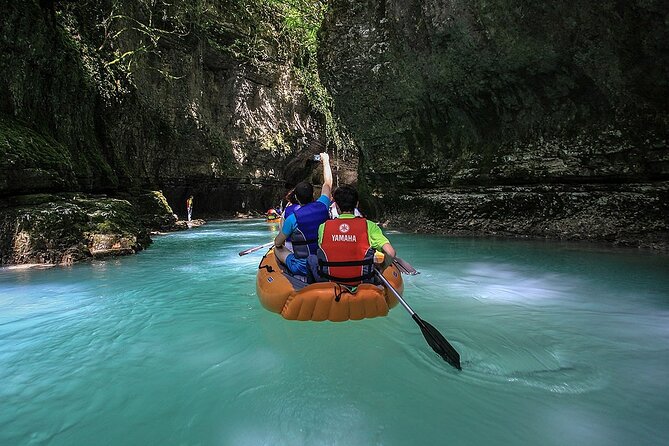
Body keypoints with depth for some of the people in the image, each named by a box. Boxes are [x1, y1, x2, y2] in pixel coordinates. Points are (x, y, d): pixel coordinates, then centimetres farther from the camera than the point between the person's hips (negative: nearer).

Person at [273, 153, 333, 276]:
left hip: (301, 268, -4)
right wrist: (325, 160, 25)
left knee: (277, 249, 18)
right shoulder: (322, 206, -7)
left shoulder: (292, 218, -16)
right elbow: (328, 183, 12)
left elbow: (277, 243, -2)